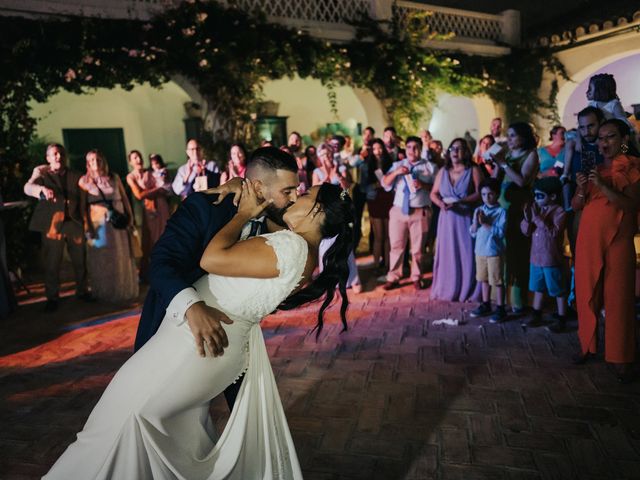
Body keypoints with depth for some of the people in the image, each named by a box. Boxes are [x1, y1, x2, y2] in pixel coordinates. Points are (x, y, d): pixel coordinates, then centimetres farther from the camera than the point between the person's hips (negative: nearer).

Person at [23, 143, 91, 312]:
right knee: (52, 263, 4)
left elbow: (83, 200, 9)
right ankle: (52, 298, 17)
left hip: (75, 223, 2)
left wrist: (85, 221, 0)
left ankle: (83, 291, 29)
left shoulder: (76, 176, 9)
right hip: (53, 224, -2)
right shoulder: (42, 173, 1)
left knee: (80, 260, 11)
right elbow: (28, 187, -19)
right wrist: (42, 189, -41)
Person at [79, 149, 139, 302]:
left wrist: (130, 219, 1)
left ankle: (124, 290, 22)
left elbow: (125, 199, 8)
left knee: (122, 258, 8)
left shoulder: (114, 178, 7)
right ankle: (106, 293, 16)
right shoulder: (84, 181, 1)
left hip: (118, 223, 2)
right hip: (98, 224, -2)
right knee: (102, 260, 4)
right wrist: (87, 227, -10)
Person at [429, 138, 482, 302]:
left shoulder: (473, 170, 0)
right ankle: (447, 289, 11)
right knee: (447, 254, 3)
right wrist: (441, 203, -11)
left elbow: (479, 193, -10)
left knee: (466, 254, -2)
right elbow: (433, 194, 11)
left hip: (466, 218, -3)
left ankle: (467, 290, 7)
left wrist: (459, 202, -21)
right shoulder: (442, 171, 12)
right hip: (447, 218, 3)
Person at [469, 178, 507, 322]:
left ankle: (500, 309, 13)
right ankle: (486, 305, 29)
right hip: (480, 251, 5)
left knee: (497, 281, 3)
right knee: (484, 279, 16)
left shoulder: (501, 211, -10)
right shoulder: (478, 210, 5)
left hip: (495, 252, -5)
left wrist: (485, 223, -20)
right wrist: (476, 222, -13)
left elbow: (500, 232, -18)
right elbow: (473, 233, 4)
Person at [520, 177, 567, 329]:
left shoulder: (559, 212, -13)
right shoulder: (535, 208, 5)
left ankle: (562, 319, 18)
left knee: (558, 290, 6)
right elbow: (526, 231, 5)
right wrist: (527, 219, -14)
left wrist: (539, 218, -26)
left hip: (552, 259, -6)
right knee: (538, 288, 18)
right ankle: (536, 315, 31)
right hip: (536, 257, 7)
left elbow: (554, 232, -24)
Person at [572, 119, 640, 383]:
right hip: (588, 239, 4)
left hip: (618, 240, -4)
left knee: (618, 298, -3)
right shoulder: (592, 168, 14)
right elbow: (575, 206, 9)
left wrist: (603, 186, -19)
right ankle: (587, 345, 18)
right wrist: (582, 189, -9)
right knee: (587, 295, 6)